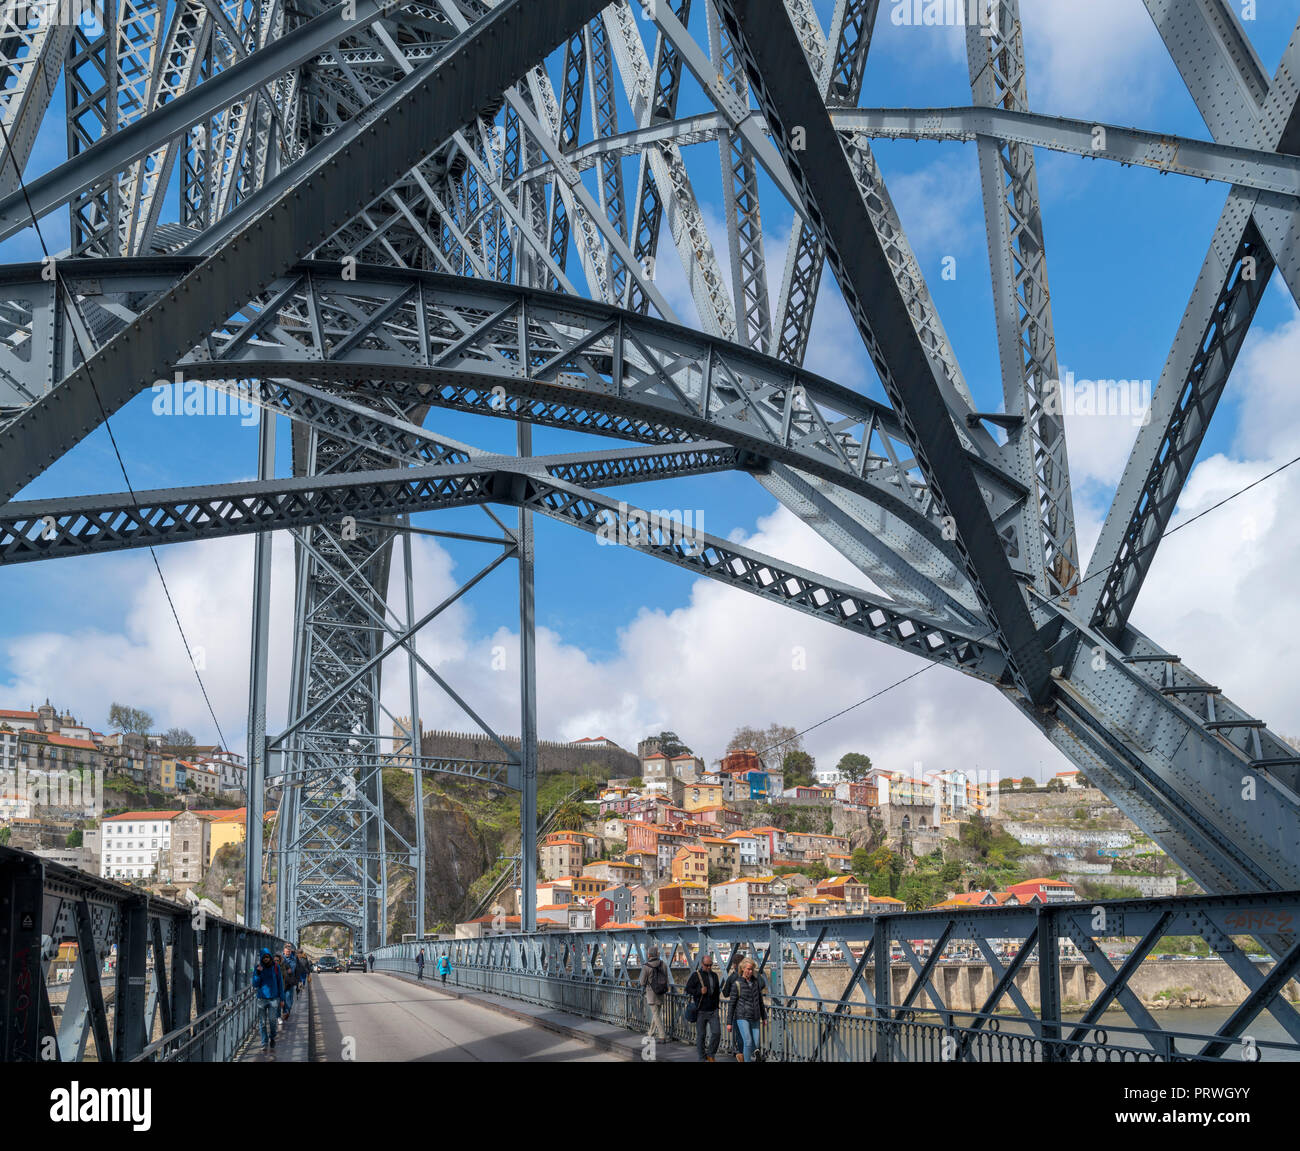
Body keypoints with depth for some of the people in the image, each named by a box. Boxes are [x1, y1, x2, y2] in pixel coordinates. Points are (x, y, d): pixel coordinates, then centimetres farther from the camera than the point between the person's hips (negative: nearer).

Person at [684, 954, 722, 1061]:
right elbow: (688, 989, -4)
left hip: (713, 1011, 4)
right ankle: (702, 1058, 13)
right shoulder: (696, 975, -3)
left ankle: (710, 1054, 13)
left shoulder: (714, 975, 13)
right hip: (701, 1011, -4)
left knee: (717, 1032, -5)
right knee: (701, 1035, 2)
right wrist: (699, 991, -18)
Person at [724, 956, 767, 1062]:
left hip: (755, 1018, 5)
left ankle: (741, 1055, 33)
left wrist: (764, 1017, 18)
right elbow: (732, 1004, -6)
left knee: (755, 1045, 7)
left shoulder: (756, 981, 5)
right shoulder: (736, 983, -8)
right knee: (748, 1042, -16)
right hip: (742, 1017, -5)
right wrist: (729, 1022, -7)